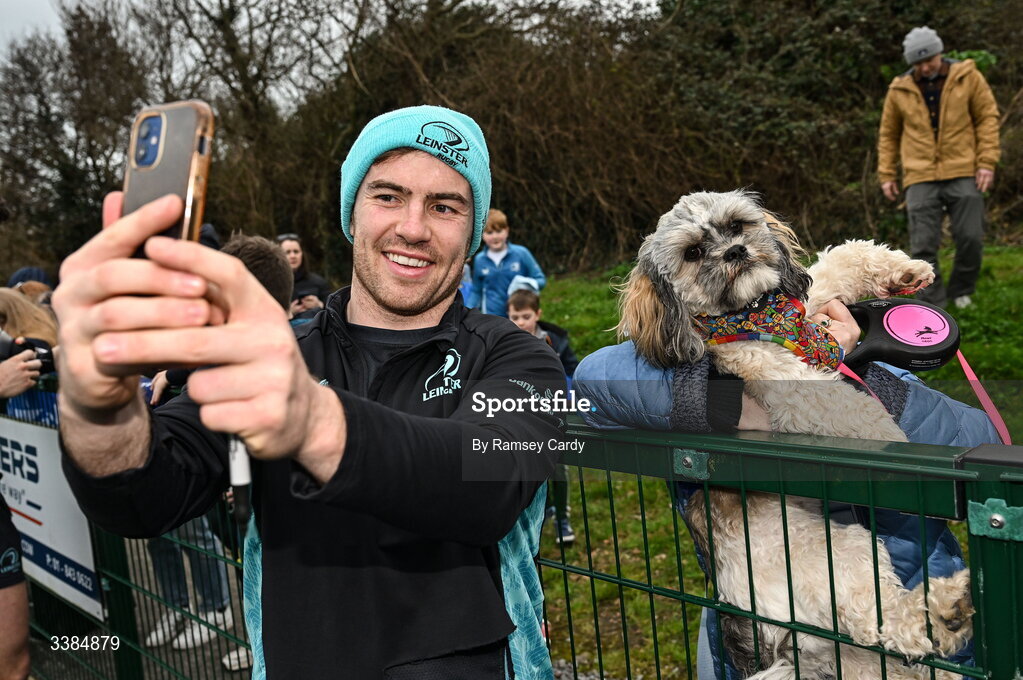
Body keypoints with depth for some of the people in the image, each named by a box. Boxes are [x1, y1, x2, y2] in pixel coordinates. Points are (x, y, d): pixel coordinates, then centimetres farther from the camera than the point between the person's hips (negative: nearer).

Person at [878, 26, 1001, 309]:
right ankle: (932, 305, 4)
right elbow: (888, 134, 14)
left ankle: (960, 291, 21)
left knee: (970, 237, -3)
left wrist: (987, 162, -5)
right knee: (923, 244, -4)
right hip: (921, 178, 1)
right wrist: (886, 175, 9)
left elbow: (988, 117, 3)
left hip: (963, 173, -1)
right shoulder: (900, 90, 5)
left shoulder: (967, 76, 1)